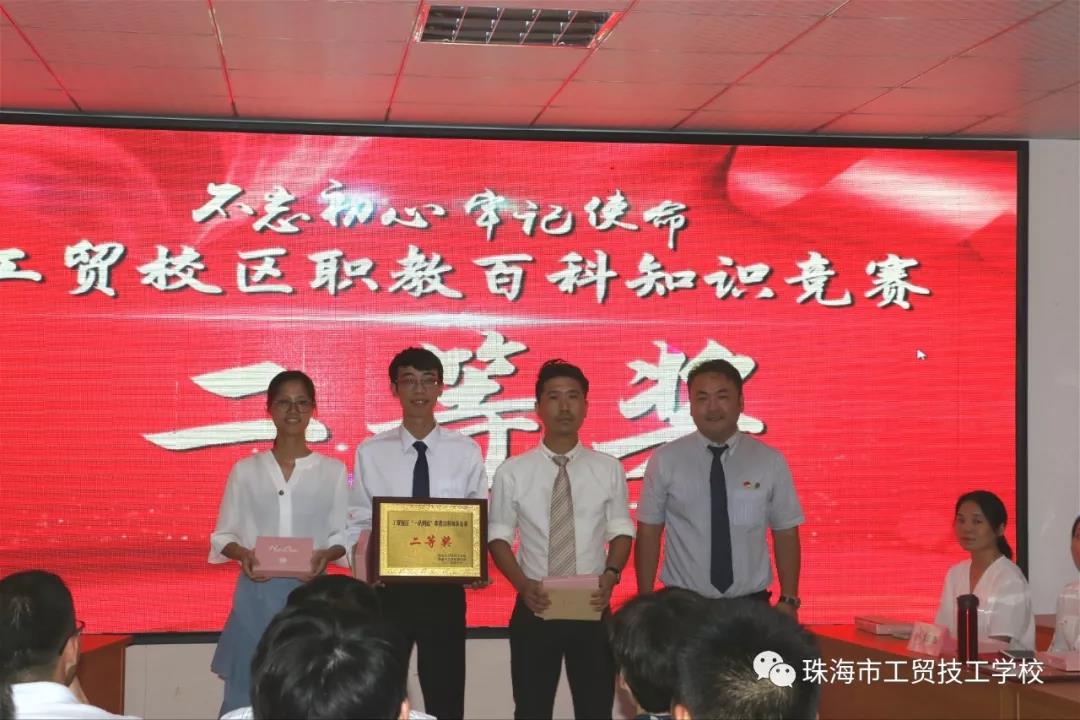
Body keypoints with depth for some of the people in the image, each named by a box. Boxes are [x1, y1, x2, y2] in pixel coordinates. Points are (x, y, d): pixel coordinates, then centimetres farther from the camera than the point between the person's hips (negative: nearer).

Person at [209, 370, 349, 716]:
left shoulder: (333, 471, 5)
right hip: (257, 595, 1)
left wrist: (326, 555, -16)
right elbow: (224, 535, 7)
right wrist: (242, 554, -13)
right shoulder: (245, 470, 6)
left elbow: (344, 536, 5)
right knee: (246, 692, 0)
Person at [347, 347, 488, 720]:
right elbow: (357, 522, 1)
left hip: (445, 588, 0)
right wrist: (361, 563, -17)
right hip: (387, 588, 0)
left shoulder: (465, 451, 0)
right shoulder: (371, 452, 0)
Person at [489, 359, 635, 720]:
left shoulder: (609, 469, 0)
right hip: (534, 608, 0)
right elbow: (498, 536, 2)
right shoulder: (512, 472, -2)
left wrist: (611, 574, -13)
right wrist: (522, 584, -13)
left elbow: (621, 531, 6)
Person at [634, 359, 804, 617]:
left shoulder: (770, 462, -1)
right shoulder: (665, 461, -4)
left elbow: (786, 533, 2)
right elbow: (648, 533, -1)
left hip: (750, 605, 1)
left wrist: (789, 601, -3)